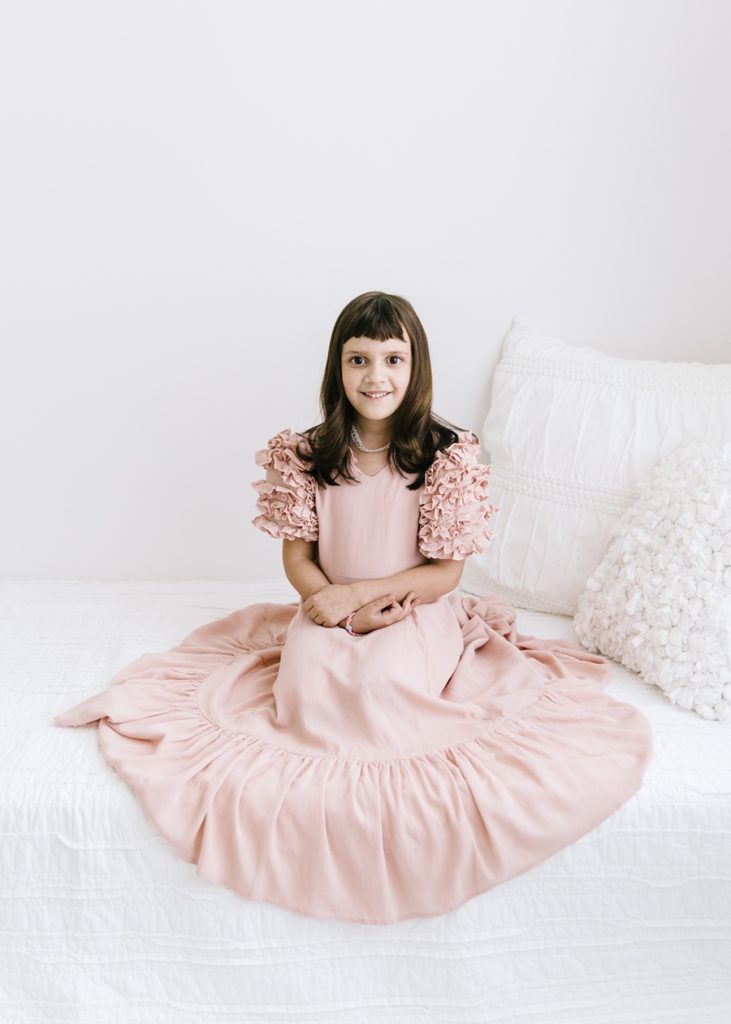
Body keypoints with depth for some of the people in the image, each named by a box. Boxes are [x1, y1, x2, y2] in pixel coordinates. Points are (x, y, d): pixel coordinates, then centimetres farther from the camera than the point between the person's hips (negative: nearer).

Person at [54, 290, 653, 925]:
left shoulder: (447, 456, -10)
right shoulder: (308, 454, -3)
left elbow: (446, 572, -8)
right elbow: (297, 556, 1)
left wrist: (355, 593, -16)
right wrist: (350, 614, -14)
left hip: (415, 614, -2)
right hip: (329, 613, 2)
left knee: (382, 683, -29)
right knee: (306, 685, -26)